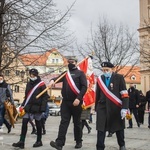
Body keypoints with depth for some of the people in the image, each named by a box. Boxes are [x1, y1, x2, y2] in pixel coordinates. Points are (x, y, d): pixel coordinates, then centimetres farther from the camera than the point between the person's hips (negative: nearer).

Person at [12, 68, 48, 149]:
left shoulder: (41, 84, -7)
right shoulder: (29, 84, 13)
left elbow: (45, 97, -10)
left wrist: (43, 108, -16)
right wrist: (23, 105, 10)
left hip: (37, 107, -5)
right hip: (28, 107, 5)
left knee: (38, 124, 6)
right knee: (24, 122, -4)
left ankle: (39, 141, 20)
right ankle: (21, 141, -2)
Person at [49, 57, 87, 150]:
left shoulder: (80, 73, 2)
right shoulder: (65, 73, 16)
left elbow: (84, 87, -7)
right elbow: (58, 78, 1)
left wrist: (79, 98, -18)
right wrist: (53, 80, -23)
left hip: (76, 102, -3)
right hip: (65, 102, 3)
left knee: (77, 122, 8)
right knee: (64, 122, -3)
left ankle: (79, 142, 21)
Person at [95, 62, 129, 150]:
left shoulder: (119, 78, -4)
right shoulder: (100, 79, 6)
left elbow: (124, 94, -8)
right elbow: (97, 95, 11)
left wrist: (124, 108, -15)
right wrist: (96, 108, 13)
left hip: (116, 108, -2)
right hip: (102, 108, 2)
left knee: (119, 128, 15)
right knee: (101, 130, -3)